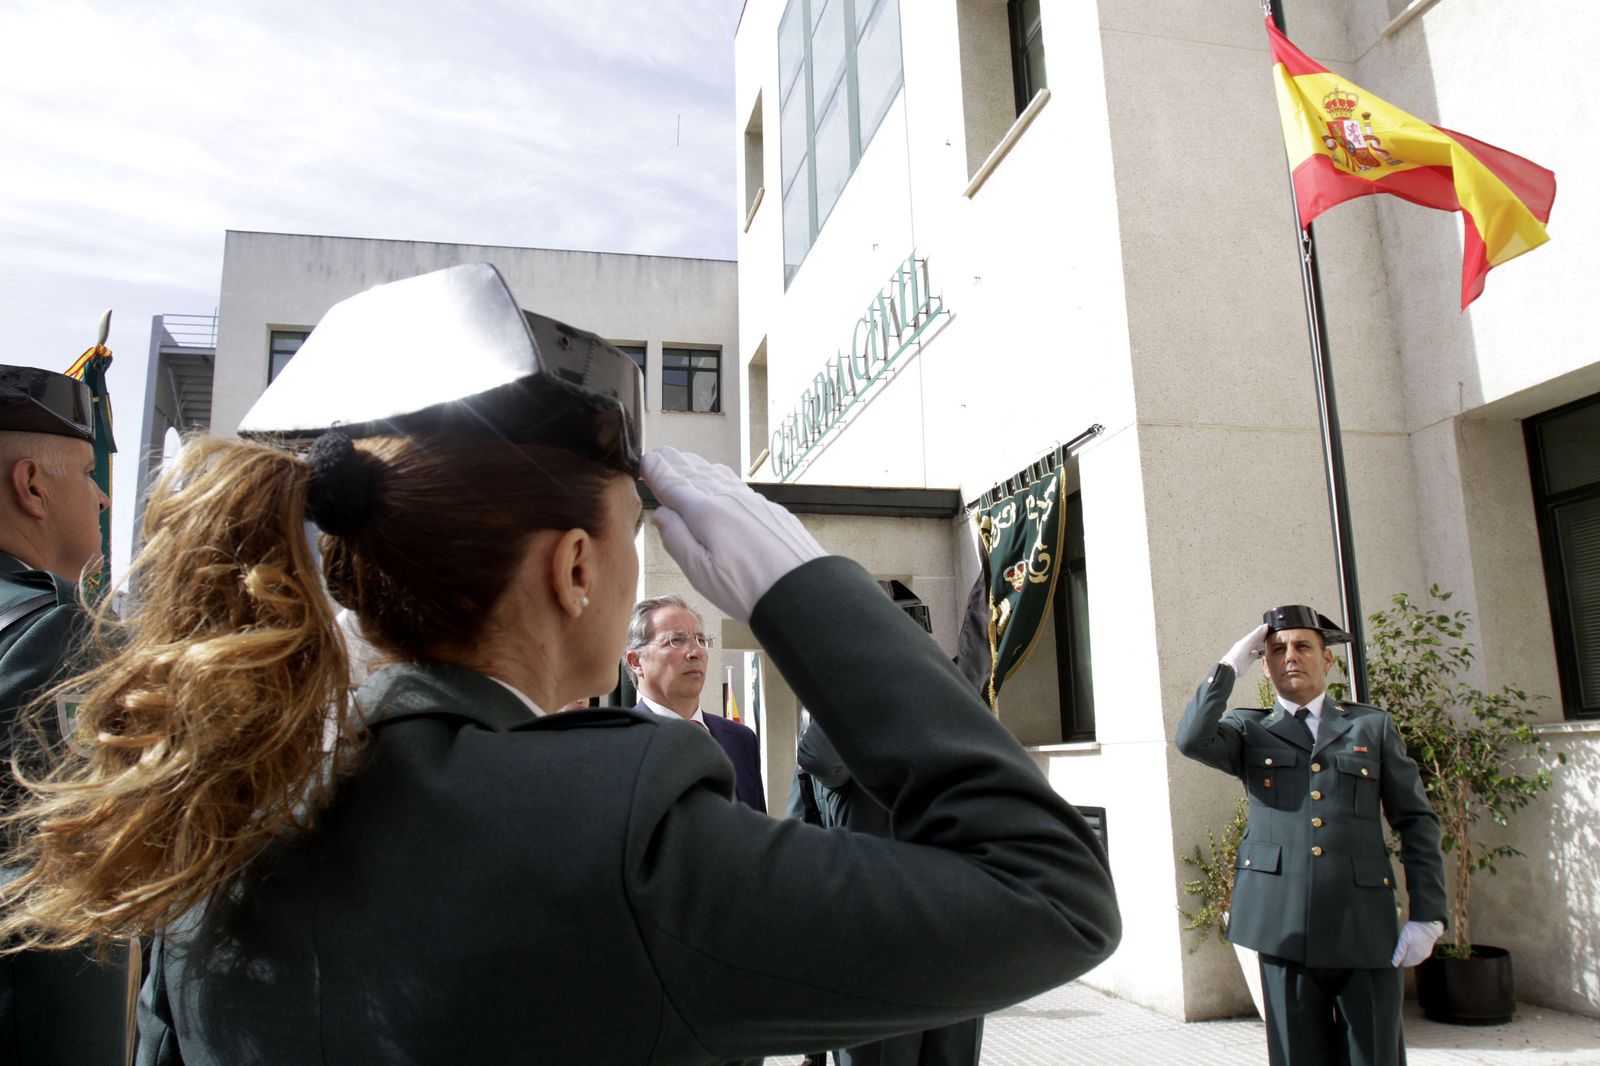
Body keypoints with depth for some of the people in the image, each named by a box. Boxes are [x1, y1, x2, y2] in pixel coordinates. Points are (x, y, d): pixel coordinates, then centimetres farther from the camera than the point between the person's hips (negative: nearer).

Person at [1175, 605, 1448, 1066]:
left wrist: (1427, 915, 1)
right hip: (1285, 923, 0)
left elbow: (1416, 822, 9)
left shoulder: (1373, 726, 12)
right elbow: (1192, 738, -11)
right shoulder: (1250, 731, 11)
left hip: (1364, 924, 0)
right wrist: (1232, 664, -2)